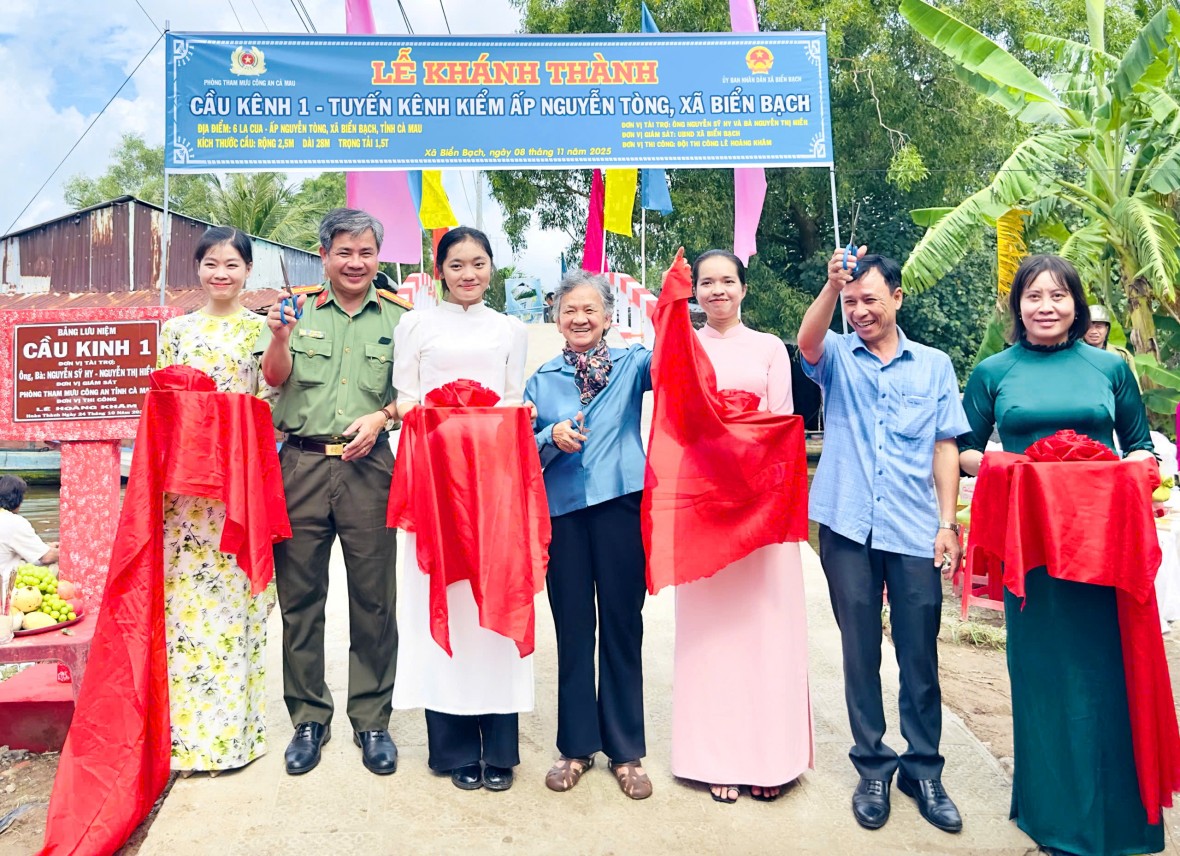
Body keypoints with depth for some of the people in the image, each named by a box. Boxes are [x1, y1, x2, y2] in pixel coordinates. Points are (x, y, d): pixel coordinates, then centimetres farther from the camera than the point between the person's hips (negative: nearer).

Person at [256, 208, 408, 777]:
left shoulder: (397, 317, 8)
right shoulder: (297, 308, 9)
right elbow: (276, 379, -1)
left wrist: (382, 416, -10)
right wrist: (279, 338, -21)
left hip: (369, 467, 0)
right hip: (301, 464, 1)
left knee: (373, 597, 3)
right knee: (299, 595, 6)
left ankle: (372, 720, 18)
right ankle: (308, 718, 21)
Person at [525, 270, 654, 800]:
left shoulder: (630, 364, 7)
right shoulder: (542, 379, 13)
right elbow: (525, 450, 10)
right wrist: (552, 438, -10)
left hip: (620, 504, -2)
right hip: (562, 509, 2)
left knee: (622, 625, 4)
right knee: (572, 627, 8)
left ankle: (626, 751, 18)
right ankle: (576, 746, 23)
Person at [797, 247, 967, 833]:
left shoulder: (934, 365, 10)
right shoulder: (838, 357, 7)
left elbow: (945, 448, 8)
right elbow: (807, 341, -17)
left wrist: (947, 523, 2)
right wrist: (831, 284, -33)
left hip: (916, 532, 1)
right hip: (848, 528, 0)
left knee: (919, 655, 7)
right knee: (860, 651, 8)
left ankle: (923, 770, 23)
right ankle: (873, 767, 22)